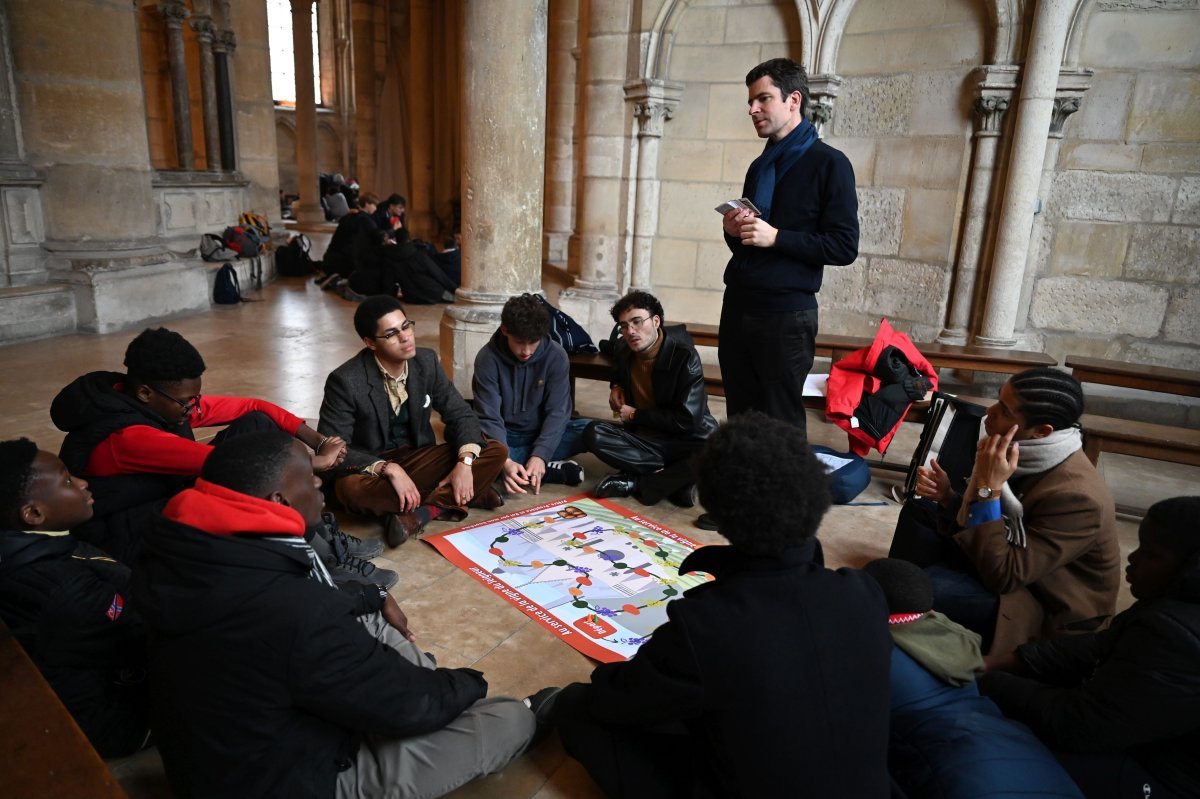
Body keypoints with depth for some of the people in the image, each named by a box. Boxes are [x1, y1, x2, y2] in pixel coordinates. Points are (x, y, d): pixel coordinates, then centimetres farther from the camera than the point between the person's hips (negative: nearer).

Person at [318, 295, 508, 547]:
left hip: (419, 460, 4)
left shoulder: (426, 361, -6)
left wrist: (465, 462, -19)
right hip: (371, 469, -4)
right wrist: (389, 469, -33)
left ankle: (417, 513, -23)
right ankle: (443, 502, -21)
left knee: (497, 451, -14)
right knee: (351, 488, -40)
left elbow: (460, 414, 0)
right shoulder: (346, 381, -19)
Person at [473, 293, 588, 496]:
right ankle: (549, 469, -28)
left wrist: (540, 455, -31)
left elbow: (557, 411, -16)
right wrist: (505, 461, -39)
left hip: (543, 434, 1)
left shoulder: (556, 356, -14)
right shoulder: (488, 359, -18)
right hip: (504, 437, 0)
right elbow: (489, 417, -22)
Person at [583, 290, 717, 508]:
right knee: (593, 434, -22)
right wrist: (616, 386, 4)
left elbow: (688, 420, -21)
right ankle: (676, 477, -22)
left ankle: (635, 483, -21)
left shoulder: (684, 355, -17)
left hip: (686, 442, -4)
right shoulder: (623, 351, 0)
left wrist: (635, 415, -13)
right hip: (644, 438, 4)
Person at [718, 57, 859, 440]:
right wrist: (733, 231, -1)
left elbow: (844, 247, -13)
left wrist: (776, 237, -20)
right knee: (740, 419, 12)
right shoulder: (760, 166, 16)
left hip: (786, 315, -7)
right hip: (737, 307, 7)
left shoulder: (828, 163, -6)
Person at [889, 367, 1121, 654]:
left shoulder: (1077, 497, -31)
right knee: (919, 512, 8)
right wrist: (947, 497, -10)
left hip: (1050, 614, -8)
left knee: (929, 586, -31)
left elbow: (1002, 576, -31)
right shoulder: (1029, 454, -6)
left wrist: (988, 489, -33)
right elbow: (990, 525, 7)